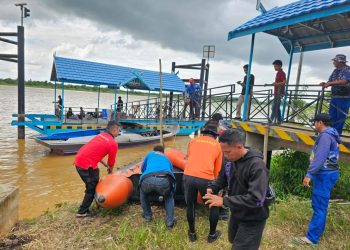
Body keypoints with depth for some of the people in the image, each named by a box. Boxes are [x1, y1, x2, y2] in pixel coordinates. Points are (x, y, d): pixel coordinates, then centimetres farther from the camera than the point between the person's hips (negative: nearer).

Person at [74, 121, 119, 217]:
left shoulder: (100, 135, 16)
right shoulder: (113, 143, -7)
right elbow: (111, 161, 5)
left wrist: (105, 164, 27)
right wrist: (110, 171, 25)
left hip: (78, 161, 8)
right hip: (87, 165, -8)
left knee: (93, 184, 23)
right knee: (91, 188, 8)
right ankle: (82, 212, 18)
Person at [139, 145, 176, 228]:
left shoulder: (150, 154, 37)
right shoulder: (166, 158, 39)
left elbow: (143, 169, 47)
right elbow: (172, 175, 46)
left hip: (148, 180, 0)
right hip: (164, 180, 0)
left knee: (143, 193, 38)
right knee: (169, 197, 36)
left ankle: (147, 216, 44)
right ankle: (170, 222, 28)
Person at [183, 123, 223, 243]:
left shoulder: (193, 141, 18)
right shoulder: (217, 145, 15)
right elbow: (217, 169, 17)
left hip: (188, 177, 2)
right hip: (206, 179, -1)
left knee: (190, 205, 25)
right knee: (214, 206, 24)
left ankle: (192, 233, 39)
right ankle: (212, 235, 37)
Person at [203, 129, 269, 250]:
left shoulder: (257, 166, -31)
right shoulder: (231, 160, -7)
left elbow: (256, 199, -35)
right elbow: (223, 178, 9)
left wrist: (224, 201, -35)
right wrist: (212, 188, -12)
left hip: (252, 220, -7)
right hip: (236, 214, 8)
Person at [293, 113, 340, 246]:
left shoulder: (325, 136, -17)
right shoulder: (331, 135, 16)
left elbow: (320, 158, -27)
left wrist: (309, 174, -28)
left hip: (324, 175, -11)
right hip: (326, 174, 11)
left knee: (319, 206, -8)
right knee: (320, 205, 18)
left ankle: (312, 238, -3)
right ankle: (317, 230, 30)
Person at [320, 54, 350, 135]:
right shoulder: (335, 71, 12)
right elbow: (330, 81, 12)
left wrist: (330, 83, -30)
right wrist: (325, 83, -10)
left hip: (343, 98, -8)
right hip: (334, 97, 8)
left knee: (340, 116, -1)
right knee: (332, 115, 11)